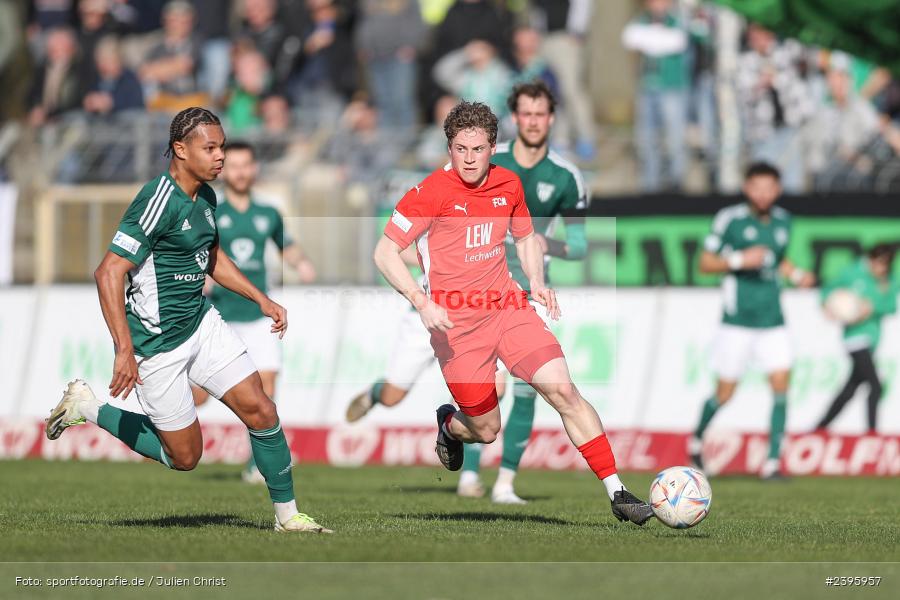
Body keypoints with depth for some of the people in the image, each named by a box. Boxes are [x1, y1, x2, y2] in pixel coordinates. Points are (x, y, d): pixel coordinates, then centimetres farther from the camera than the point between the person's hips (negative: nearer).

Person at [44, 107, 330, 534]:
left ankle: (287, 514, 10)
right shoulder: (160, 200, -23)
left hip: (201, 323, 8)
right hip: (157, 343, -8)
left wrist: (261, 299, 18)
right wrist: (125, 350, -32)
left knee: (260, 411, -3)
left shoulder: (205, 197, 5)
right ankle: (88, 409, 17)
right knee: (185, 456, 2)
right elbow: (108, 273, -27)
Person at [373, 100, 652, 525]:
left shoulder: (508, 184, 5)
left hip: (507, 307, 4)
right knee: (486, 431, 1)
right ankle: (449, 425, 40)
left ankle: (617, 493, -11)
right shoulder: (433, 192, -12)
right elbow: (385, 253, -10)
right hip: (455, 319, -4)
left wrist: (537, 282, 4)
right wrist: (421, 302, -23)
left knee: (563, 389, -14)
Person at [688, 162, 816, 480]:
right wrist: (738, 261, -20)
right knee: (724, 393, 1)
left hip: (773, 321, 4)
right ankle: (697, 438, 30)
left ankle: (773, 462, -6)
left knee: (781, 384, -10)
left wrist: (796, 274, 6)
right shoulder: (729, 219, -8)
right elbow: (705, 263, -5)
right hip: (737, 320, -4)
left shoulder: (782, 220, 8)